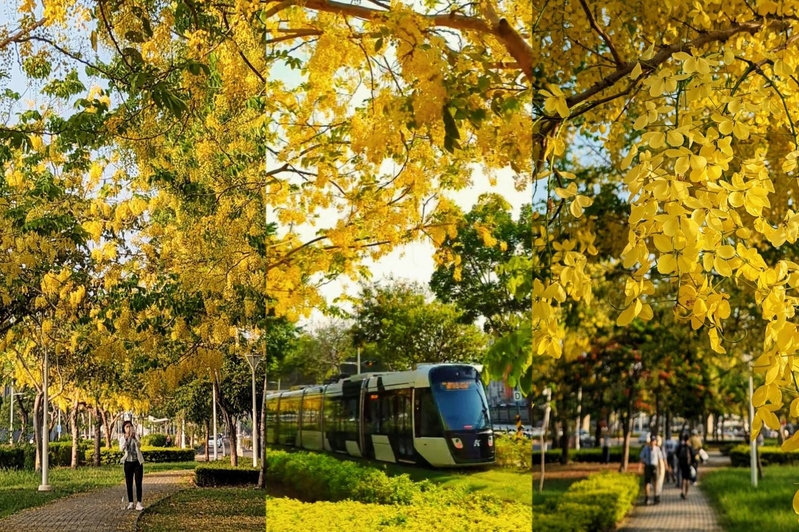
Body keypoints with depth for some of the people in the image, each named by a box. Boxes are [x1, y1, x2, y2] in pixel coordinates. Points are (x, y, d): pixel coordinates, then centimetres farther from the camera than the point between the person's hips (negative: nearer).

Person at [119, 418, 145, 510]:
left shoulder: (136, 436, 3)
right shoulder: (122, 438, 3)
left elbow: (139, 445, -16)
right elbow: (121, 449, -15)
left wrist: (134, 438, -32)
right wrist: (126, 439, -28)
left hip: (138, 462, 0)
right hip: (128, 463, 1)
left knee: (138, 483, -6)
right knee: (129, 484, 4)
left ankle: (139, 503, -9)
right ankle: (130, 503, 11)